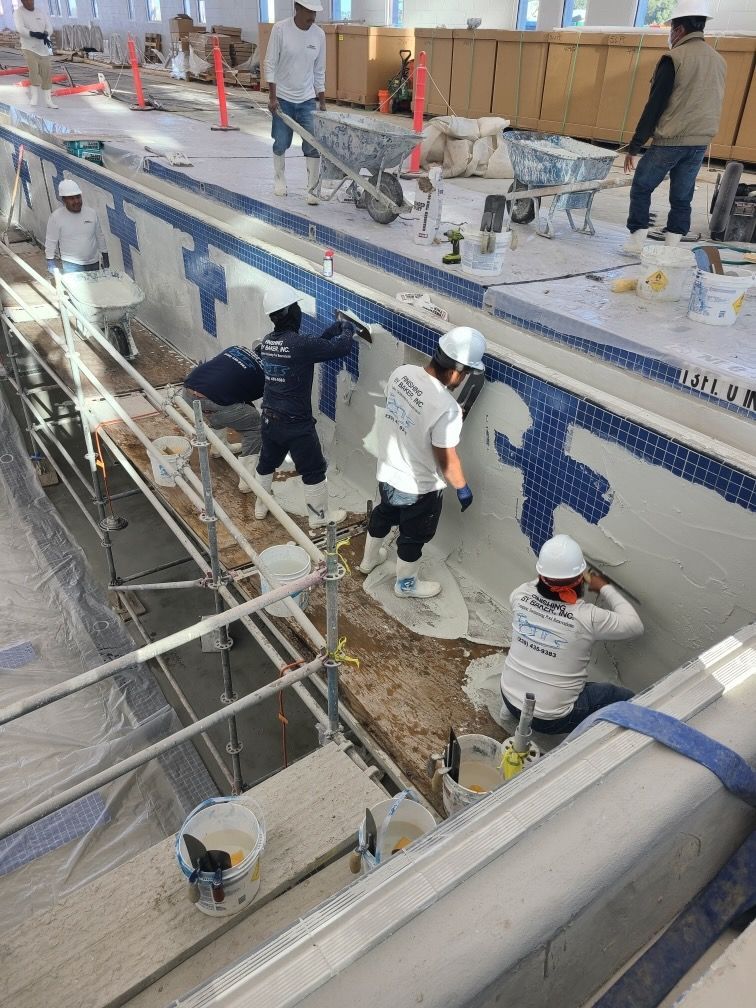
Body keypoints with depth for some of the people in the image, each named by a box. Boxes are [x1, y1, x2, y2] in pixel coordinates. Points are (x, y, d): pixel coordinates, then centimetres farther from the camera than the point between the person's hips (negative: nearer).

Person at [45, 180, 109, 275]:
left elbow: (100, 236, 12)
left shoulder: (92, 212, 2)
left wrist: (105, 256, 13)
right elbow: (51, 242, -4)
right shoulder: (56, 216, -8)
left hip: (93, 263, 3)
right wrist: (51, 264, -7)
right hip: (71, 265, -3)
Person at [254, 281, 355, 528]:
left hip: (270, 418, 8)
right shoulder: (299, 344, -24)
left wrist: (337, 326, 11)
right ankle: (319, 516, 25)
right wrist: (347, 328, 3)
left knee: (266, 463, 26)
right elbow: (341, 347, -18)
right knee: (313, 471, 11)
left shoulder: (267, 342, 1)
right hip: (296, 423, -7)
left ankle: (260, 506, 43)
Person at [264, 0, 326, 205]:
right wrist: (272, 97, -12)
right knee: (280, 144, 8)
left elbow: (319, 71, 7)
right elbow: (270, 64, -8)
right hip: (283, 97, -2)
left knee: (313, 146, -5)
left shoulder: (319, 34, -1)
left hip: (307, 99, 2)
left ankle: (312, 189, 2)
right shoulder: (280, 29, -11)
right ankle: (280, 180, 29)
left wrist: (322, 101, 7)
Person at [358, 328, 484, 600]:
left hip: (388, 471, 7)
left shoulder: (403, 372, -14)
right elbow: (446, 460, -24)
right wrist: (462, 488, -7)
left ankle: (369, 559, 57)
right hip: (418, 487, -7)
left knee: (383, 514, 33)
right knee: (414, 536, 20)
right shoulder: (446, 408, -35)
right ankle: (405, 584, 44)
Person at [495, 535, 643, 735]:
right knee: (626, 700, 10)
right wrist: (606, 588, 2)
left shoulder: (521, 595, -13)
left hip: (509, 696, 4)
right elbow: (635, 626, -6)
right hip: (550, 719, -4)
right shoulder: (588, 617, -24)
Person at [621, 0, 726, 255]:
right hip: (700, 143, 6)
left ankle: (637, 240, 5)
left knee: (641, 188, 8)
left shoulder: (674, 58, -10)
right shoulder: (719, 61, 11)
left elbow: (654, 106, -13)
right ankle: (671, 246, 9)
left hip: (669, 141, -6)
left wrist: (634, 146, -11)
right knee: (682, 197, 9)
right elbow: (712, 105, 16)